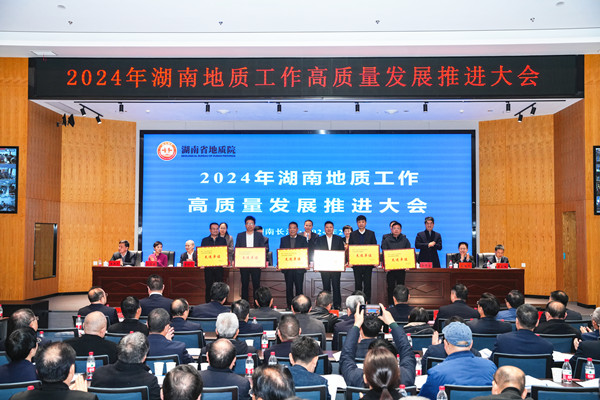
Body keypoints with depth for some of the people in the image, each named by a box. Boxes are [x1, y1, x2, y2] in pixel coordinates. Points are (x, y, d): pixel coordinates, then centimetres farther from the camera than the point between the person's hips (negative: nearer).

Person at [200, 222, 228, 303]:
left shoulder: (223, 240, 10)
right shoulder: (205, 240, 9)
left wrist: (225, 261, -10)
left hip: (219, 267, 0)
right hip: (208, 267, 0)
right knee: (208, 286, 1)